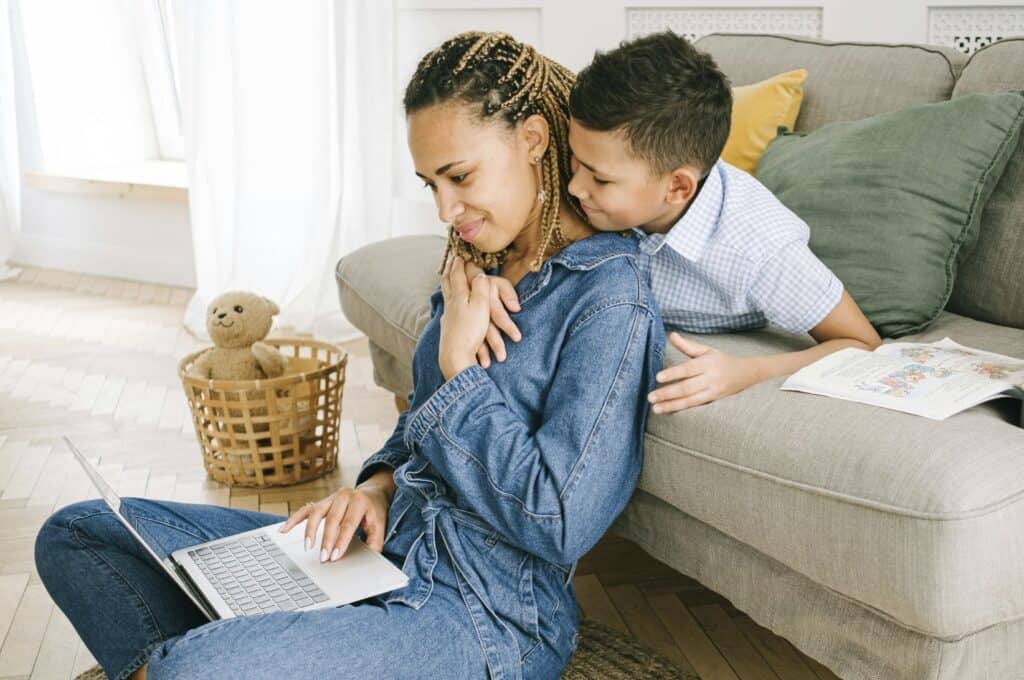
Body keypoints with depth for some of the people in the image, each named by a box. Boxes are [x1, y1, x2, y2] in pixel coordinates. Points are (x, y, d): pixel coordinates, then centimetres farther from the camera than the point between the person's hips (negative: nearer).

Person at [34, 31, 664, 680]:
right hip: (388, 542, 9)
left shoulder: (612, 297, -16)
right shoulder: (482, 263, 10)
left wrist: (460, 366, -15)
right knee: (75, 533, 6)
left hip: (485, 612, -9)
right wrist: (379, 484, -1)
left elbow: (559, 524, -22)